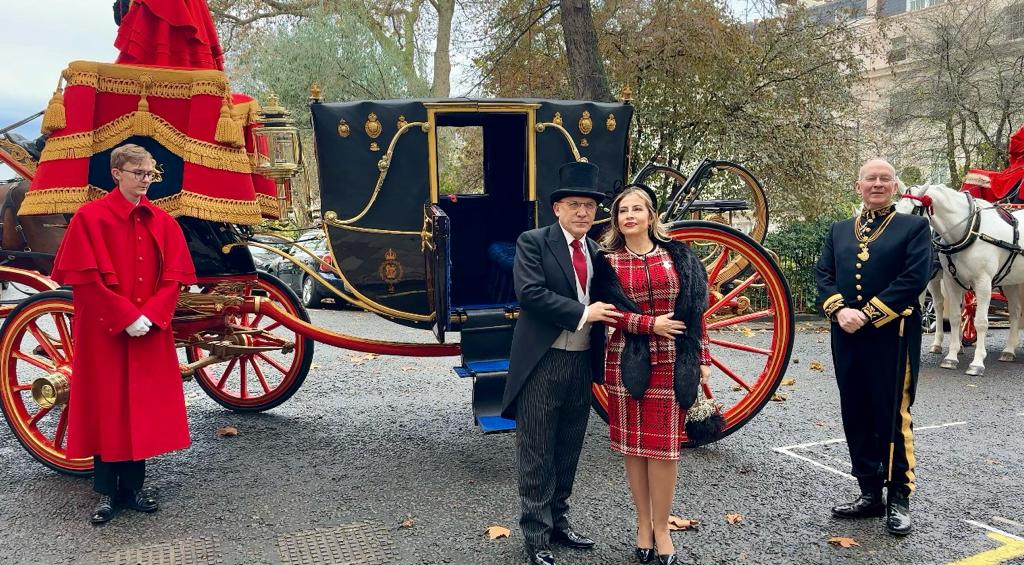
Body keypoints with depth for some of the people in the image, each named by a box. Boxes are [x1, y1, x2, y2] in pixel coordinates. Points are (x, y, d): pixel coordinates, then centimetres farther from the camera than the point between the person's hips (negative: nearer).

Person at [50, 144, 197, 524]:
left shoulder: (162, 222, 7)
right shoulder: (90, 217, -5)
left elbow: (173, 277, 4)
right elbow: (85, 278, -11)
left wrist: (151, 314, -11)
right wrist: (125, 317, -17)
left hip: (151, 331, 4)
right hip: (103, 332, -4)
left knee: (143, 406, 8)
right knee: (106, 407, 4)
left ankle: (133, 485, 21)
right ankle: (106, 491, 16)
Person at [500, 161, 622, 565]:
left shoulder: (597, 251, 11)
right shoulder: (532, 243, -6)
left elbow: (601, 303, 16)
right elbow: (529, 292, -19)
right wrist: (582, 313, -20)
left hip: (582, 364, 6)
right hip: (542, 363, -5)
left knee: (568, 452, 16)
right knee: (536, 455, 4)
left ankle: (558, 522, 32)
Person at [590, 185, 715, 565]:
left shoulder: (677, 256, 6)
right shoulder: (608, 261, 4)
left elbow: (695, 309, 6)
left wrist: (702, 358, 2)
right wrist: (651, 324, -15)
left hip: (672, 364, 0)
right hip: (628, 363, 0)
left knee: (664, 446, 2)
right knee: (633, 446, 6)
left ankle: (661, 527, 15)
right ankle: (643, 524, 21)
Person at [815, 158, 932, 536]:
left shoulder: (914, 227, 2)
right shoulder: (839, 230, 15)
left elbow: (915, 278, -11)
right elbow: (824, 275, 7)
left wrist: (867, 314, -16)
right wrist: (840, 309, -12)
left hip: (893, 336, -4)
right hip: (847, 337, 5)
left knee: (893, 417, 1)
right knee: (857, 417, 10)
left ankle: (899, 499, 13)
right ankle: (869, 494, 22)